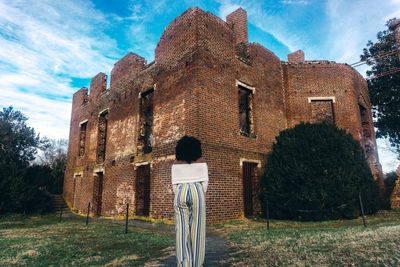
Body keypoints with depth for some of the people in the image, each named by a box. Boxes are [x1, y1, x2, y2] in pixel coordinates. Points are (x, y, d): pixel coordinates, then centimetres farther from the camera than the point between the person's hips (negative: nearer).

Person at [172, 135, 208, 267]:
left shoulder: (176, 164, 7)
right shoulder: (201, 161, 4)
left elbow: (174, 183, 6)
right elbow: (204, 181, 0)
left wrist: (179, 197, 12)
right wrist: (201, 197, 8)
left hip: (181, 193, 1)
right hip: (196, 192, -1)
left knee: (182, 229, 2)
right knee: (197, 229, 4)